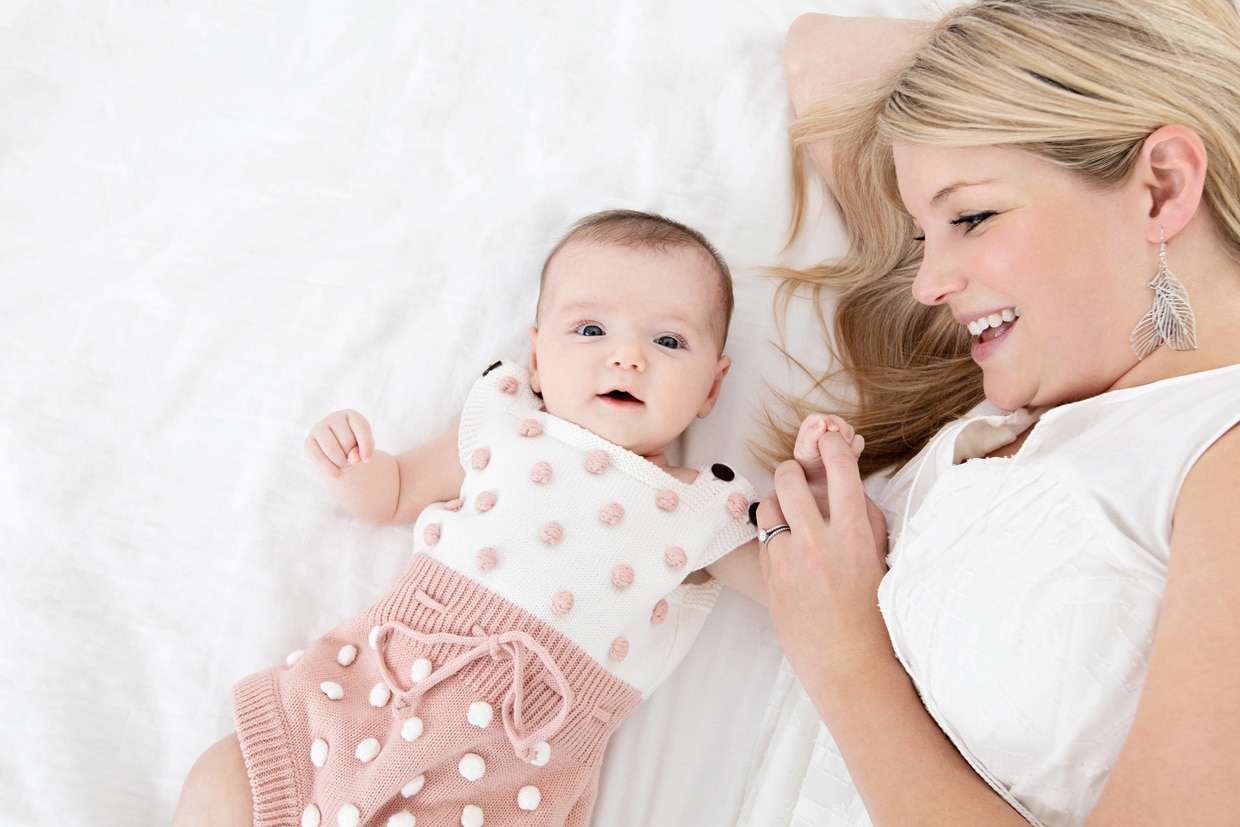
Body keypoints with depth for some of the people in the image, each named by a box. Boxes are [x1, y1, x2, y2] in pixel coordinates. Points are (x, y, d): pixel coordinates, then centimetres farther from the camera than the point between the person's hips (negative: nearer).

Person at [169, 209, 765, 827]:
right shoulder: (504, 428, 6)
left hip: (517, 763, -2)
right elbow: (392, 494, 17)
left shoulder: (700, 511, 3)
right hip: (380, 685, 2)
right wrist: (348, 468, -5)